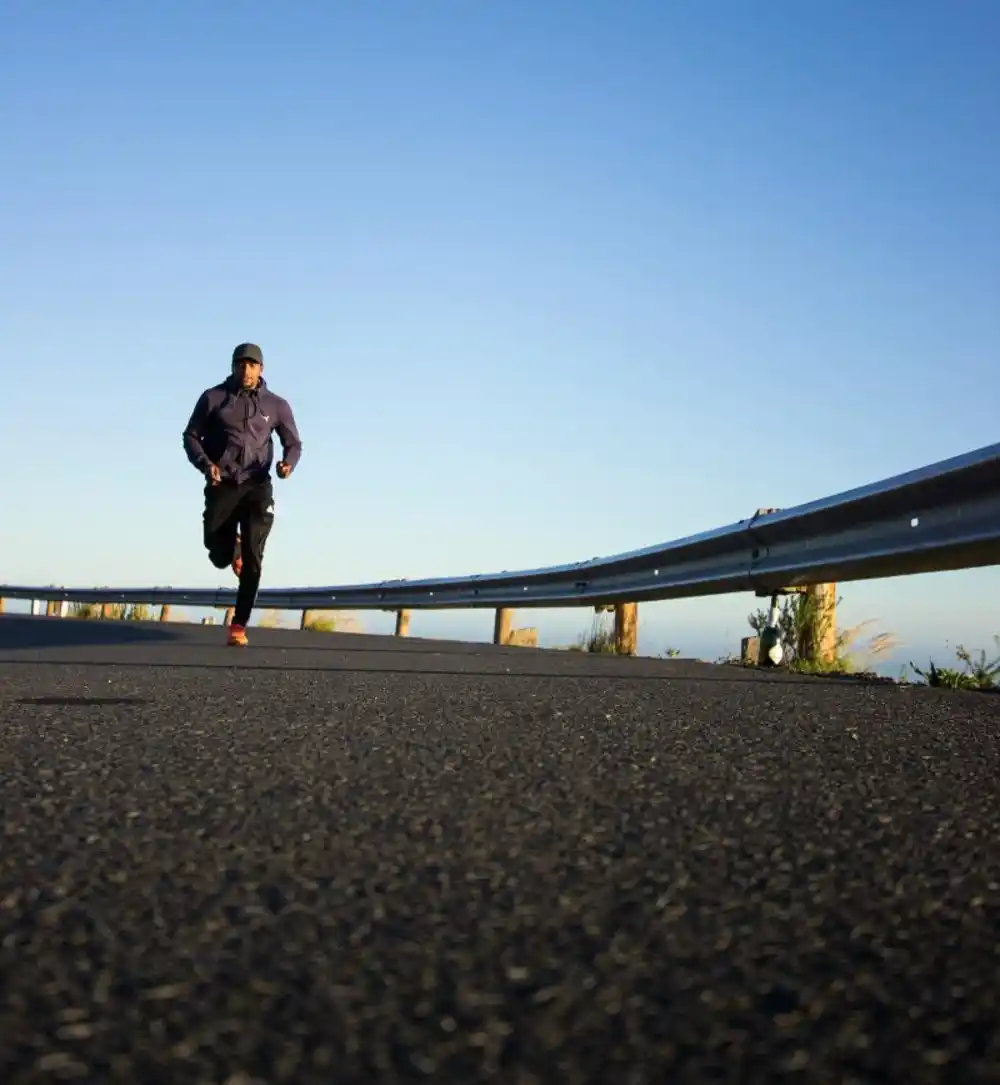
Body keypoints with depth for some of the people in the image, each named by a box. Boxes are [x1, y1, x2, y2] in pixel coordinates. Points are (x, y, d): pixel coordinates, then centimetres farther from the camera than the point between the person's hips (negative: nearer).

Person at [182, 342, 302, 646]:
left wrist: (288, 463, -13)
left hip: (257, 485, 0)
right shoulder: (213, 398, 2)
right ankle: (232, 547, 42)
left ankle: (239, 625, -6)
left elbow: (293, 443, 11)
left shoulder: (276, 405, 4)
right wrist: (205, 464, -12)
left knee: (253, 558, -13)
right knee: (220, 557, 2)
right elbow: (191, 436, 8)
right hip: (222, 485, 0)